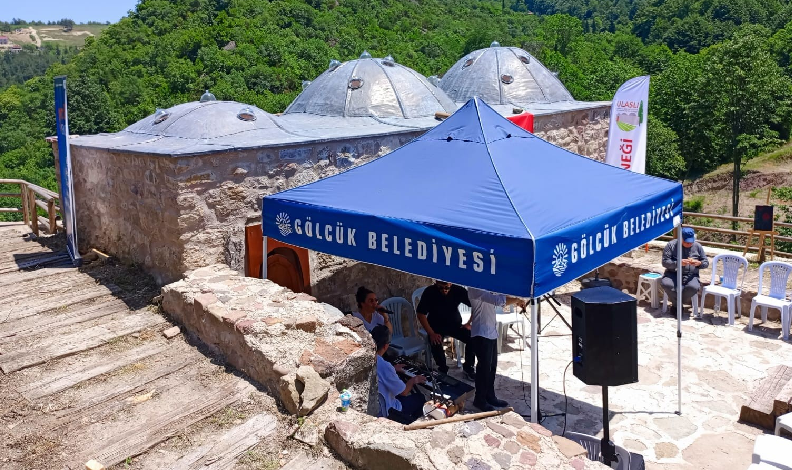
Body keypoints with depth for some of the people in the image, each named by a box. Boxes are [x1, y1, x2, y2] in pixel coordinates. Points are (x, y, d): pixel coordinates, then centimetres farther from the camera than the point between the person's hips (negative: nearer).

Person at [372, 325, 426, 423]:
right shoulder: (384, 366, -32)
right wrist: (414, 380, 1)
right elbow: (404, 391, -18)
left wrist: (393, 369, 23)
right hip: (383, 412, -7)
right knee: (420, 398, 13)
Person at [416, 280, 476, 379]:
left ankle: (469, 367, 3)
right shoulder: (429, 292, -20)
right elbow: (421, 314, -16)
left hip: (455, 324, 2)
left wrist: (469, 323, -13)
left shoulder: (458, 290, -17)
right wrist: (431, 333, -23)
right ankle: (443, 370, -6)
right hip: (436, 326, -2)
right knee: (436, 343, -33)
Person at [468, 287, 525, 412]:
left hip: (491, 332, 9)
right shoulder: (475, 286, -21)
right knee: (484, 367, 1)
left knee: (492, 367, 17)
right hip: (481, 334, -9)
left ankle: (490, 397, 29)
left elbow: (495, 301, 19)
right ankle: (479, 400, 15)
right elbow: (498, 300, -30)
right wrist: (516, 300, -18)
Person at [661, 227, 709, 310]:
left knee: (693, 287, -34)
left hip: (691, 275, 1)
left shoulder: (698, 246, 9)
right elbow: (665, 262, -5)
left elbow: (706, 263, 14)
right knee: (666, 284, -35)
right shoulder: (671, 245, 2)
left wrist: (699, 263, -11)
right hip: (673, 274, -1)